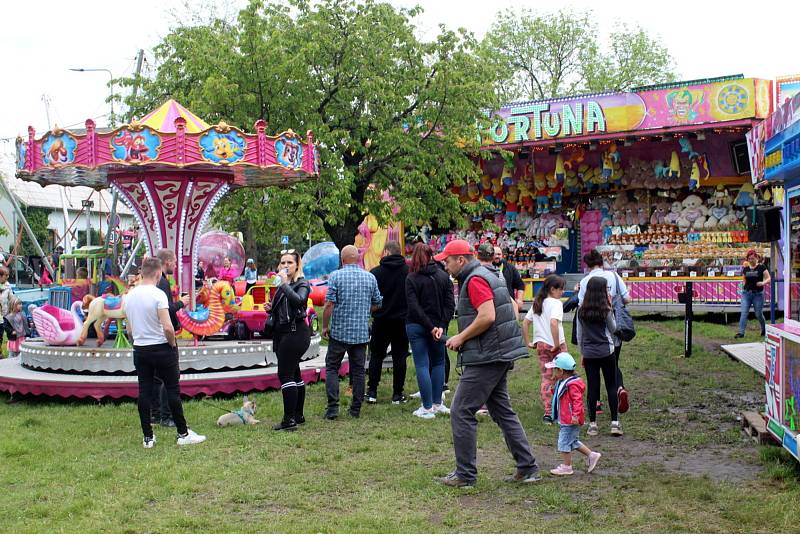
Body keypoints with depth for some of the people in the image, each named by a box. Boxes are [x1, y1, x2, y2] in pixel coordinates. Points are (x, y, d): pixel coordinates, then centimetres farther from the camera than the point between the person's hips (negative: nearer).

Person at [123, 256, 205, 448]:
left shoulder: (129, 296, 5)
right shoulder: (158, 294, -16)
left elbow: (129, 330, 12)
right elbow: (167, 327, -22)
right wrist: (173, 344, -5)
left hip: (140, 350, 6)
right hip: (162, 349, -6)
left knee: (144, 392, 7)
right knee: (173, 391, 2)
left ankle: (148, 437, 12)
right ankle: (183, 434, 8)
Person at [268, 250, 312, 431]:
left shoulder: (302, 284, -8)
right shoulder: (281, 285, 15)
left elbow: (298, 300, -30)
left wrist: (285, 283, -26)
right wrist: (270, 308, 5)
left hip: (296, 332, -9)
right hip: (283, 333, 9)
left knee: (285, 374, -12)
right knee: (294, 374, 14)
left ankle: (289, 419, -11)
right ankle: (298, 416, 21)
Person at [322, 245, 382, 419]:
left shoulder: (336, 276, -7)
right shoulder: (370, 277, 3)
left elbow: (329, 304, -12)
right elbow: (377, 304, 10)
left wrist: (325, 326, -2)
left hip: (339, 331, -3)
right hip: (362, 333, 3)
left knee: (332, 368, 7)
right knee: (358, 370, 9)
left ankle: (333, 407, -2)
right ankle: (356, 409, 13)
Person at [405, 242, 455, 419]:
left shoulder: (412, 278, -7)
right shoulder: (443, 276, 2)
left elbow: (414, 307, -15)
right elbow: (450, 303, -5)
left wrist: (430, 326, -13)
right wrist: (441, 326, -9)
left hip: (416, 327, -3)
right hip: (438, 326, 3)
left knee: (422, 366, 1)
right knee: (438, 363, 18)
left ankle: (427, 408, 2)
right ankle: (437, 403, 18)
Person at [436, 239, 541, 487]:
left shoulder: (475, 280, -14)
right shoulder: (486, 276, 18)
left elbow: (487, 316, -26)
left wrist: (461, 338, -13)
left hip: (486, 358, -11)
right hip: (499, 355, 11)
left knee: (461, 412, -4)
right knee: (502, 410, 15)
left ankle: (465, 474, 2)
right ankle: (528, 468, 17)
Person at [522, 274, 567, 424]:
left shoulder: (536, 303, 12)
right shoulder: (556, 303, -11)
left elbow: (525, 323, 12)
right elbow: (554, 323, -27)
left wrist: (528, 342, 15)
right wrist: (557, 344, -21)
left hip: (541, 345, 6)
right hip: (556, 345, -6)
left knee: (546, 378, 7)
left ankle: (548, 413, 3)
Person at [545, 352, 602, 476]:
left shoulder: (572, 385, -21)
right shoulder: (562, 383, 11)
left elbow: (577, 400, -27)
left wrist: (575, 415, -32)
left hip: (570, 421, -10)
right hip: (565, 420, 10)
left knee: (565, 442, -3)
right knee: (573, 442, 19)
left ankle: (566, 467, 7)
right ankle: (591, 455, 27)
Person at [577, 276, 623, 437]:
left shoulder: (581, 311, -1)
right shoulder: (605, 311, -10)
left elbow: (579, 335, 4)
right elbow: (613, 329, 6)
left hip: (589, 353, 2)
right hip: (606, 352, -2)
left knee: (592, 388, 6)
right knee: (611, 386, 7)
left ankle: (592, 424, 8)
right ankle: (615, 422, 5)